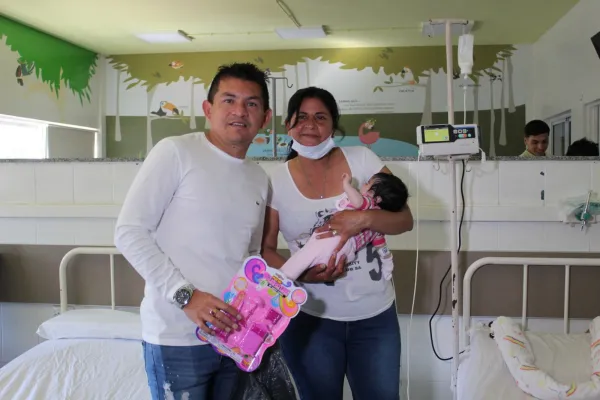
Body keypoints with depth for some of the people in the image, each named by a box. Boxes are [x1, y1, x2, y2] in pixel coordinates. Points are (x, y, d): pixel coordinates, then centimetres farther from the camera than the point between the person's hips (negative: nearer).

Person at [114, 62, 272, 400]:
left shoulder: (260, 179, 11)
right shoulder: (175, 152, -7)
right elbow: (129, 233, -11)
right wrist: (184, 295, -18)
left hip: (236, 335, 6)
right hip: (178, 338, -5)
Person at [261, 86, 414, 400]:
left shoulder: (362, 160, -2)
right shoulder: (276, 181, -4)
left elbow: (405, 220, -3)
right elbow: (264, 249, -2)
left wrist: (364, 218, -22)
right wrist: (300, 273, -21)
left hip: (375, 314, 1)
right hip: (309, 317, -1)